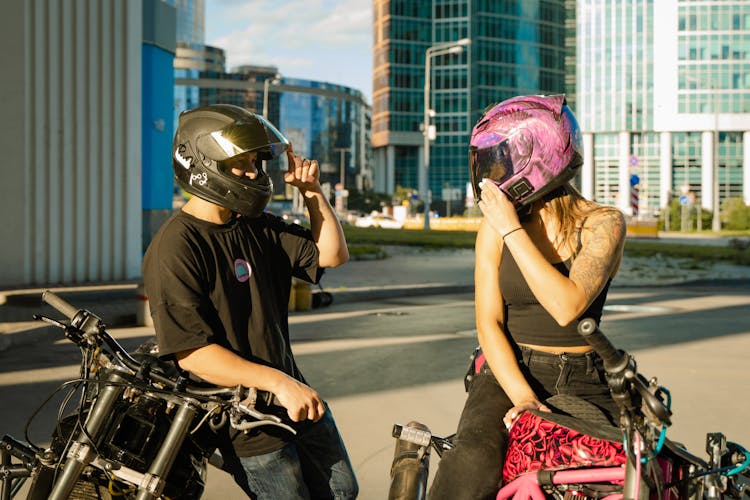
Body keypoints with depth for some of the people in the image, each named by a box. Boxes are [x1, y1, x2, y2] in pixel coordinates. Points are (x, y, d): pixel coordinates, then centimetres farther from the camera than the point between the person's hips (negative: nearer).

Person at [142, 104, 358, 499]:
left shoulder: (258, 228, 7)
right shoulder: (175, 248, -19)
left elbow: (332, 255, 10)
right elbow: (192, 352, -25)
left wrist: (312, 192, -2)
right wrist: (278, 383, -30)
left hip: (295, 393, 8)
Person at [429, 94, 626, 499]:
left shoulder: (603, 223, -4)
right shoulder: (494, 227, 3)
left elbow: (567, 307, -21)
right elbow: (488, 323, -3)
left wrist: (512, 230, -19)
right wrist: (521, 396, -18)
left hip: (583, 381, 0)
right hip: (509, 374, 0)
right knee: (470, 466, -28)